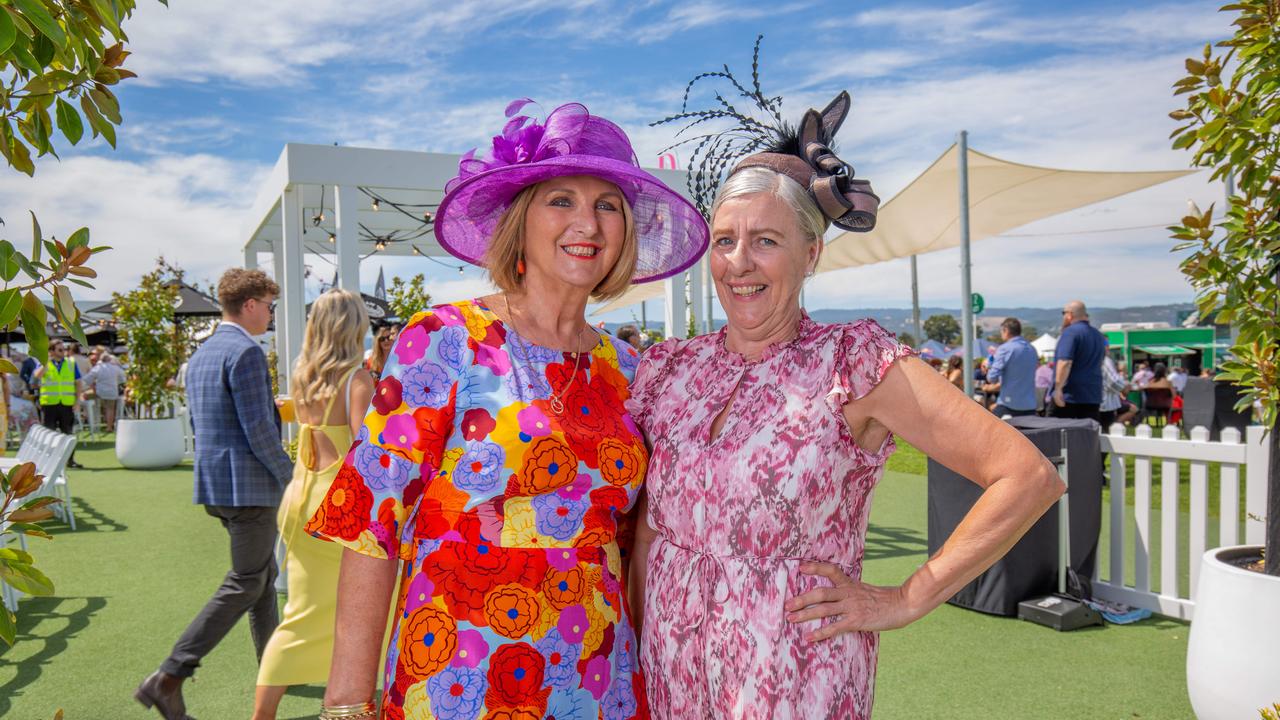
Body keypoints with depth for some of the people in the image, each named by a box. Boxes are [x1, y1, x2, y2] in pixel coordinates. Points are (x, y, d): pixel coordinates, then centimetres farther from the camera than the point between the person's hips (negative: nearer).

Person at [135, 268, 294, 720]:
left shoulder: (201, 355, 14)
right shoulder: (246, 353, -16)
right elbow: (257, 430, -20)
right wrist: (290, 479, -11)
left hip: (214, 482, 10)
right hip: (248, 484, -10)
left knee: (263, 575, 19)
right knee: (245, 585, -2)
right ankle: (169, 678, -2)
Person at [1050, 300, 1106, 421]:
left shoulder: (1071, 332, -11)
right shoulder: (1098, 335, 17)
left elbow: (1065, 362, -22)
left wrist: (1058, 388, -24)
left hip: (1069, 396, -8)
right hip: (1093, 396, 8)